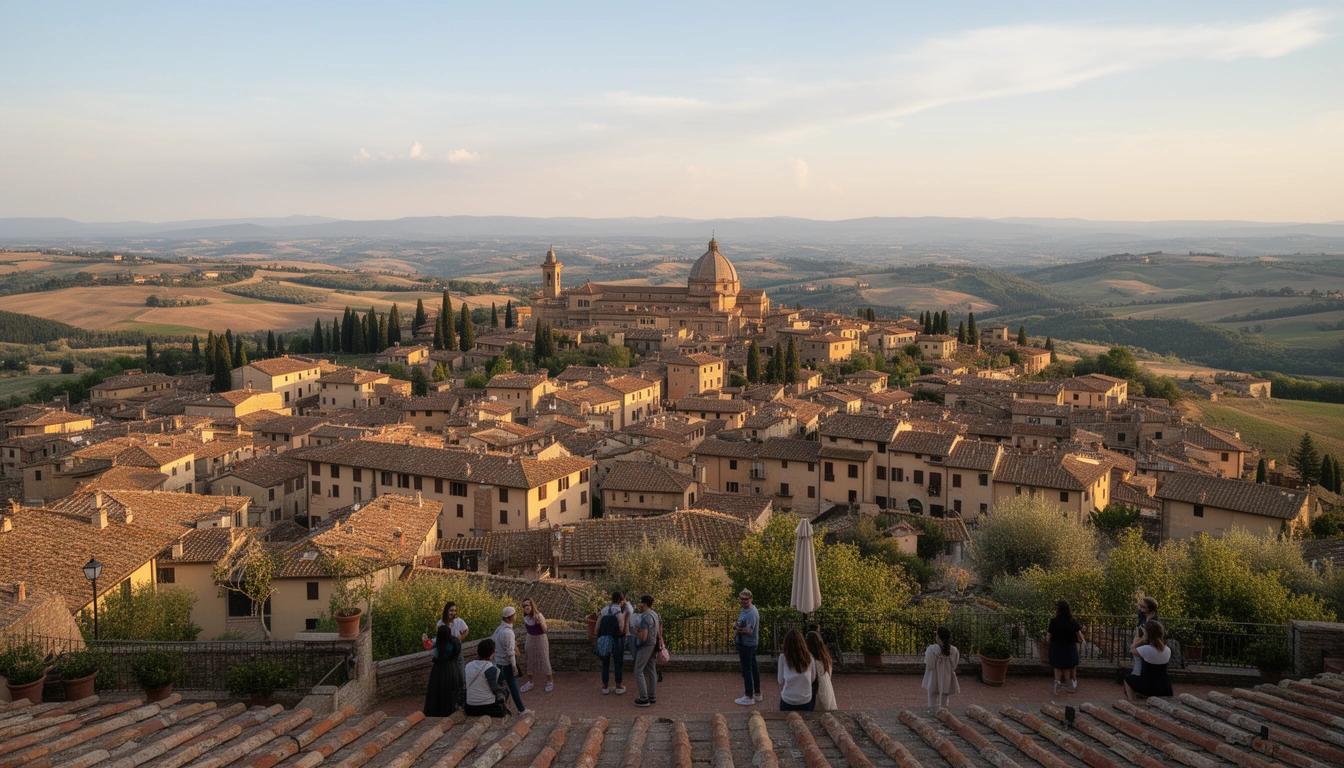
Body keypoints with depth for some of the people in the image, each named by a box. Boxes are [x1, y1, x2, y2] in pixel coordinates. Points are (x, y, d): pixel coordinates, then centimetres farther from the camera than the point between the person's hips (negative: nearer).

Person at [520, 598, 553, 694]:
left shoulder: (538, 615, -23)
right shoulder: (525, 617, -6)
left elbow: (545, 630, -22)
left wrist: (540, 622, -36)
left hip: (541, 639, -6)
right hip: (530, 638, 6)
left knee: (544, 660, 3)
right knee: (530, 660, 14)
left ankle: (550, 682, 20)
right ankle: (530, 683, 29)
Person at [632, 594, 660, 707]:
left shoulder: (645, 618, -23)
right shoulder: (655, 614, 7)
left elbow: (643, 637, -26)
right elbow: (659, 631, 18)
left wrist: (635, 630, -11)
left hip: (645, 646, -9)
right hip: (653, 645, 9)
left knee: (638, 671, -3)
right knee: (651, 670, 13)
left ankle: (644, 698, -4)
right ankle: (652, 696, 17)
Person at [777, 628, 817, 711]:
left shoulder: (783, 658, -11)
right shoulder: (809, 658, -7)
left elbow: (780, 681, -1)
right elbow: (813, 679, 4)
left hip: (787, 701, -1)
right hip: (806, 701, 1)